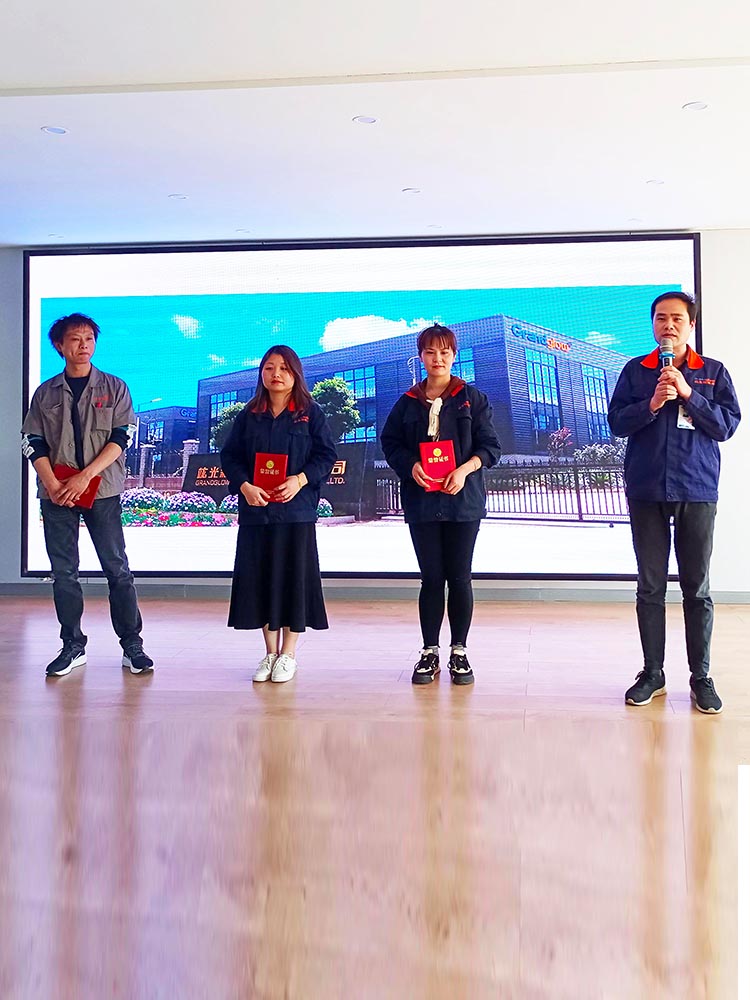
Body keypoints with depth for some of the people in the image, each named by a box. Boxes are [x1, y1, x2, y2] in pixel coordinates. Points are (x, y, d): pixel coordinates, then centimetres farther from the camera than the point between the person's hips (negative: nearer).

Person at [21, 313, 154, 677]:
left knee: (117, 568, -2)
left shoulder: (114, 388, 5)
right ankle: (73, 646, 16)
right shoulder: (46, 393, 10)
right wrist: (53, 485, -11)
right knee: (63, 572, 5)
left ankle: (132, 645, 5)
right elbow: (33, 444, 5)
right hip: (57, 494, 2)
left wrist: (85, 476, -14)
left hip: (102, 491, -2)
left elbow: (122, 438, -3)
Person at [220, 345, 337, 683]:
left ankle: (288, 654, 14)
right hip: (256, 509, 3)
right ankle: (270, 652, 19)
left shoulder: (310, 412, 3)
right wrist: (245, 486, -10)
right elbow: (229, 455, 7)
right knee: (260, 577, 6)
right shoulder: (249, 415, 10)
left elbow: (327, 454, -2)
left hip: (296, 509, -3)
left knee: (294, 576, 1)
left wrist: (299, 480, -16)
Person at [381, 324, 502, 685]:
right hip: (421, 500, 1)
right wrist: (411, 466, -9)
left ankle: (459, 652, 15)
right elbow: (390, 442, 10)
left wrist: (465, 469, -15)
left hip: (463, 500, -1)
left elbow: (490, 445, 1)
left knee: (459, 578, 3)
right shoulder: (408, 402, 9)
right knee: (431, 578, 5)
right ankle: (429, 652, 14)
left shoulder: (472, 397, 4)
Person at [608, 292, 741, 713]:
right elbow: (617, 423, 2)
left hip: (697, 492, -1)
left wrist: (687, 394, -10)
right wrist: (653, 404, -13)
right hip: (647, 492, 1)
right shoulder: (635, 371, 8)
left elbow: (728, 424, -1)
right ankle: (652, 673, 16)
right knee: (650, 588, 6)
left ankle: (701, 677, 13)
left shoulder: (713, 372, 7)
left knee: (697, 589, 5)